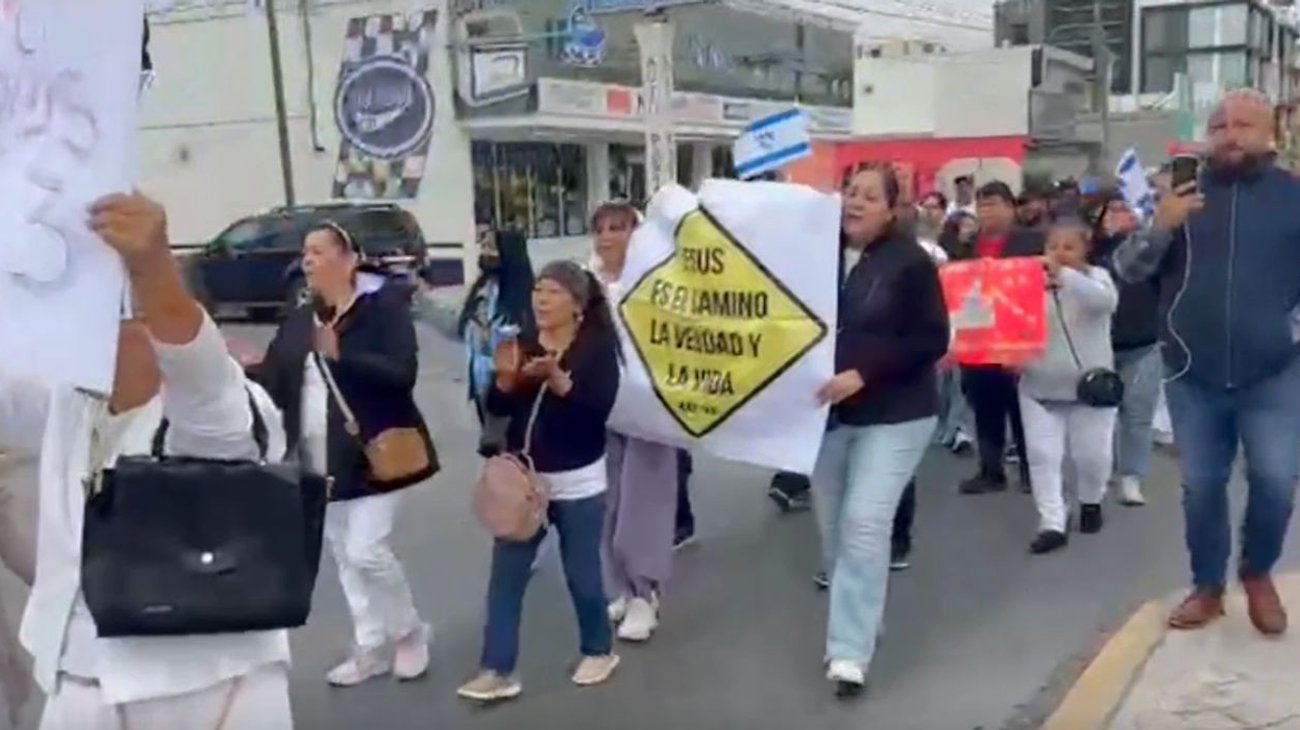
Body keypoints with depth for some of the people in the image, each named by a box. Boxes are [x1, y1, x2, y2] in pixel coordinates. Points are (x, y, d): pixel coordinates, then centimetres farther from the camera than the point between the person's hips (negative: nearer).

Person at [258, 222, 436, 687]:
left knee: (366, 551, -9)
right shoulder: (298, 321, 9)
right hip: (322, 461, 7)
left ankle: (410, 632, 17)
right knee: (343, 556, 12)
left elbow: (402, 373, -21)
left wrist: (341, 354, -29)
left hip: (376, 453, -7)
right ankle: (371, 648, 26)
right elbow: (273, 383, 3)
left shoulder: (384, 305, -9)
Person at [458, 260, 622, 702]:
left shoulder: (598, 347, -9)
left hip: (578, 483, -4)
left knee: (582, 574, 7)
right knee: (505, 576, 3)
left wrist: (556, 378, -30)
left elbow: (598, 410, -20)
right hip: (523, 478, 5)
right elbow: (498, 408, 1)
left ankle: (599, 651, 30)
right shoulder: (523, 344, 5)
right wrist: (506, 376, -17)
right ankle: (497, 671, 10)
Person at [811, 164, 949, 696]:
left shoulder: (910, 262, -9)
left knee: (864, 524, -12)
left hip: (894, 416, -4)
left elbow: (932, 340, -12)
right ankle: (853, 622, 32)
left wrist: (863, 373, -21)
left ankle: (850, 651, -4)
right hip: (826, 414, 5)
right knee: (833, 527, 12)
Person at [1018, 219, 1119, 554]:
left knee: (1091, 455, 6)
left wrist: (1063, 275, -39)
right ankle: (1052, 524, -2)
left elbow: (1105, 300, -27)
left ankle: (1091, 502, 35)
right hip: (1039, 387, 2)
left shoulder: (1095, 276, -3)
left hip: (1089, 385, -1)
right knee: (1042, 456, -5)